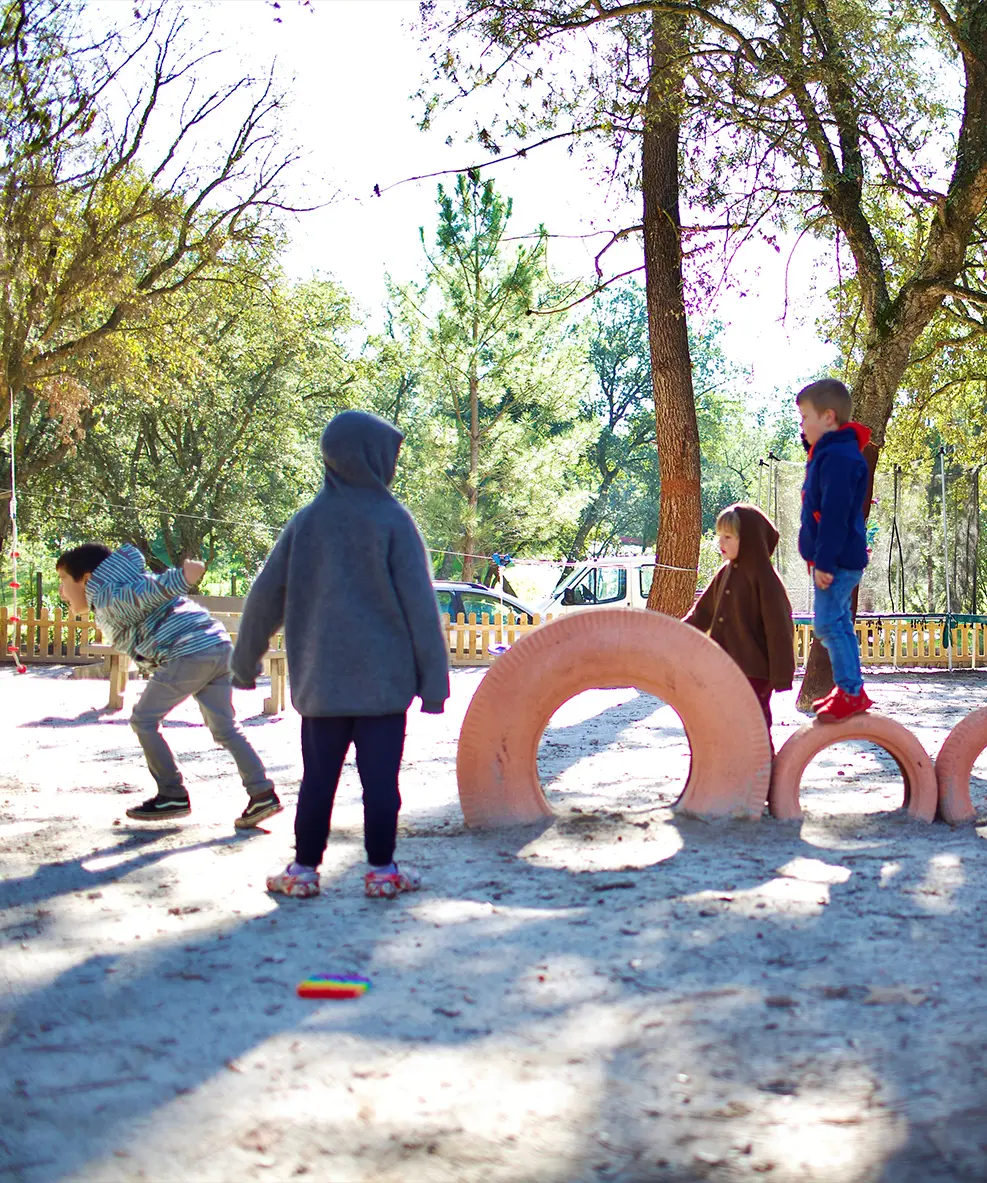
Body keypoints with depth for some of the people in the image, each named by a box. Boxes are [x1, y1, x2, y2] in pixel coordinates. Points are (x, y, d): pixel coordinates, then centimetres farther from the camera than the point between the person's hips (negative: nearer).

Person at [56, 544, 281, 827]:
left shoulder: (106, 598, 0)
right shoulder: (126, 585, 30)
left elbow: (148, 592, -15)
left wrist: (180, 577, -28)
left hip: (188, 653, -9)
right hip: (219, 645, 9)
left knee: (144, 719, 6)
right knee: (225, 728, 12)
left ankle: (173, 796, 9)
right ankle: (263, 793, 4)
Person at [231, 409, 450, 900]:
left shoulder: (306, 520, 4)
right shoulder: (392, 520, -6)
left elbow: (265, 594, 8)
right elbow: (419, 604, -8)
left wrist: (245, 662, 21)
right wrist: (434, 678, -4)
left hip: (320, 680, 3)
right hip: (383, 679, -3)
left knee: (317, 777, 10)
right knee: (380, 777, 3)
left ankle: (304, 868, 13)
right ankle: (382, 870, 8)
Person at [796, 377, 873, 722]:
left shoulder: (839, 457, -19)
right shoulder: (827, 453, 15)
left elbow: (835, 515, -24)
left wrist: (824, 561, -24)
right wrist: (820, 559, 24)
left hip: (839, 561, -11)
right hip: (834, 560, 11)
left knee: (828, 624, -10)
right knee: (839, 623, 14)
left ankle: (852, 692, -5)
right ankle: (848, 690, 22)